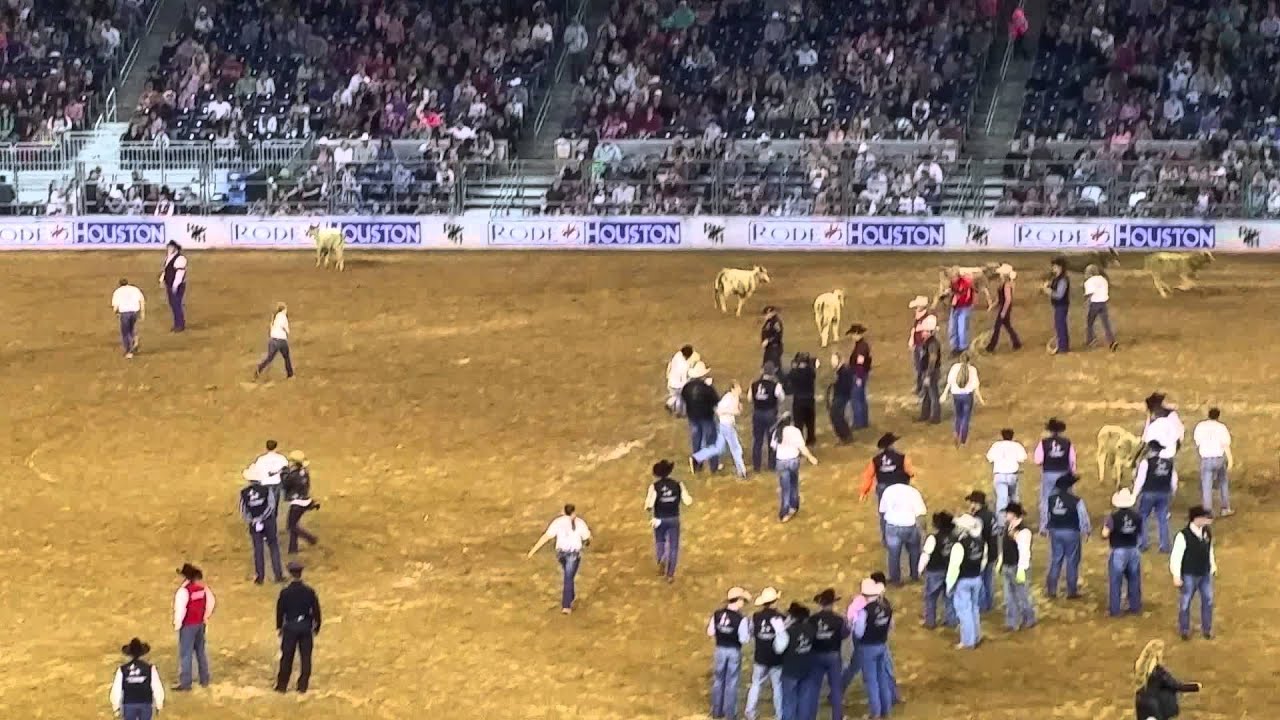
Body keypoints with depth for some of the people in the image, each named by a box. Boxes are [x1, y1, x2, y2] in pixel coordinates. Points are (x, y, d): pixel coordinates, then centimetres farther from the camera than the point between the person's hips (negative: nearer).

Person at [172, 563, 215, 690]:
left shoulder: (184, 590, -23)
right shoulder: (202, 587, -2)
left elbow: (180, 609, -25)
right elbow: (211, 601, 9)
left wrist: (177, 624, -12)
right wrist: (206, 616, 18)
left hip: (188, 625, -7)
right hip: (200, 623, 7)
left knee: (185, 654, 3)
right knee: (201, 651, 19)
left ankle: (185, 683, 8)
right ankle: (204, 680, 27)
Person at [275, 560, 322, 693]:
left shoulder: (285, 592, -13)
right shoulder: (309, 591, -9)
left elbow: (280, 611, -3)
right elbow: (316, 610, -2)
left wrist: (279, 627, 11)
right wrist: (316, 626, 12)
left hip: (290, 627, -1)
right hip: (306, 626, 1)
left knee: (287, 657, 9)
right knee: (305, 657, 10)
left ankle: (282, 685, 14)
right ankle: (303, 685, 13)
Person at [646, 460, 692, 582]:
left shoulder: (655, 486, -12)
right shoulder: (678, 485, -6)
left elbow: (649, 504, -22)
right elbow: (687, 501, -12)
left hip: (659, 519, -1)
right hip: (674, 519, 1)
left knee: (660, 541, 24)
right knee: (673, 546, 11)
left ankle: (661, 560, -2)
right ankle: (670, 574, 10)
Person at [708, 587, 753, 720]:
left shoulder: (717, 614, -9)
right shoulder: (741, 619, -21)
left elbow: (710, 633, -2)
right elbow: (744, 639, -18)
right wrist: (750, 629, -2)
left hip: (720, 650, 3)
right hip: (734, 651, -3)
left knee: (718, 680, 18)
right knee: (731, 682, 11)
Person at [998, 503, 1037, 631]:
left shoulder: (1022, 532, -20)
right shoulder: (1007, 530, 7)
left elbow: (1024, 553, -23)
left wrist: (1021, 570, -25)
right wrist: (1000, 564, 16)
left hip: (1018, 567, -9)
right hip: (1007, 567, 9)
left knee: (1022, 595, 4)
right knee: (1009, 597, 15)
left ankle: (1028, 620, 21)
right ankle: (1012, 622, 25)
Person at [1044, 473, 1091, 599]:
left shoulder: (1050, 500, -4)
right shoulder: (1076, 501, -15)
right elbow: (1083, 517, -7)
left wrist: (1046, 528, 21)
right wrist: (1087, 530, 12)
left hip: (1055, 532, 4)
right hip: (1071, 532, -4)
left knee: (1055, 560, 13)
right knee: (1072, 561, 6)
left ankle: (1051, 589, 15)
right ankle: (1072, 591, 11)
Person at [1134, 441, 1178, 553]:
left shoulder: (1146, 462, -8)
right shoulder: (1169, 463, 8)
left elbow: (1140, 480, -11)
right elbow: (1174, 481, 13)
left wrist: (1134, 495, -4)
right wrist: (1171, 495, 24)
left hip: (1148, 494, -4)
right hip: (1164, 494, 4)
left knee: (1142, 518, 10)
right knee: (1163, 519, 9)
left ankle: (1141, 544, 8)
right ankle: (1165, 546, 6)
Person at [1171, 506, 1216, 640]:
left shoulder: (1207, 533, -4)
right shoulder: (1183, 536, -24)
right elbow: (1176, 556, -19)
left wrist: (1213, 566, 17)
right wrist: (1176, 576, -17)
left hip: (1205, 573, 6)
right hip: (1189, 575, -5)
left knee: (1208, 600, 12)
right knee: (1185, 603, 9)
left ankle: (1206, 629, 28)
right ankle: (1184, 630, 27)